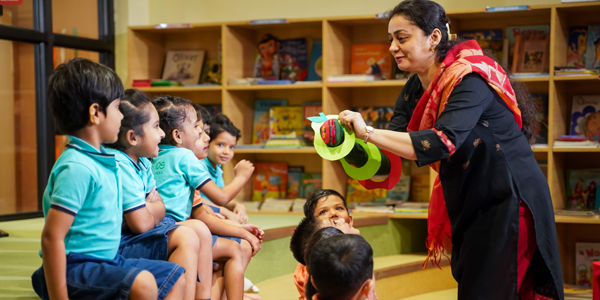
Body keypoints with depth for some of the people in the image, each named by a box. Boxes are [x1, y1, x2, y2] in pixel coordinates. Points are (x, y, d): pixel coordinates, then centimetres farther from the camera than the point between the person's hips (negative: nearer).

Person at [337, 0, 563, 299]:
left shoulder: (469, 80, -22)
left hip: (506, 203, -8)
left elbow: (442, 143, -36)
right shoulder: (415, 89, 4)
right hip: (469, 206, 8)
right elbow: (389, 148, -1)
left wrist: (367, 131, -38)